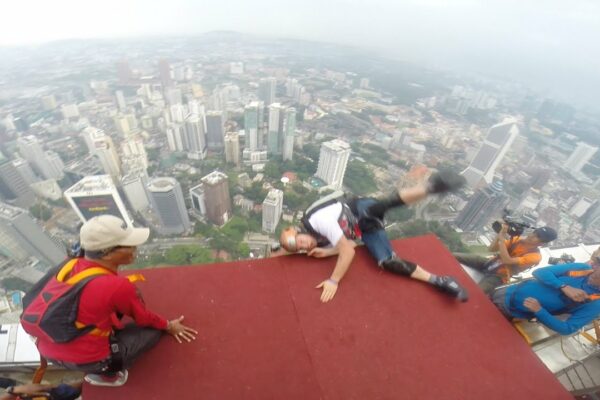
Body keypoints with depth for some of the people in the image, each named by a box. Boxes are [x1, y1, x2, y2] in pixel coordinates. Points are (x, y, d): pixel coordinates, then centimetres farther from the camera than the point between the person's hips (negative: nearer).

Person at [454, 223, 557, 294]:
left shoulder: (535, 256, -14)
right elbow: (491, 248, -2)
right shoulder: (518, 239, 3)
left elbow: (507, 260, -27)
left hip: (498, 276, -5)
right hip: (488, 262, 6)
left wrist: (502, 238, -26)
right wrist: (501, 232, -14)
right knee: (454, 257, -15)